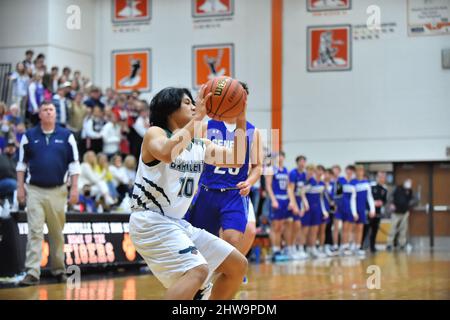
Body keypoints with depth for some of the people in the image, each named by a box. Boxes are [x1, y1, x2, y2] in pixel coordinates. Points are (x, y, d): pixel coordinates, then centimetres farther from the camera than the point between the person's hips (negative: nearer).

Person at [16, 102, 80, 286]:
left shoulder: (66, 136, 4)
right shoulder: (29, 136, 6)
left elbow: (74, 164, 4)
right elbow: (22, 163, 10)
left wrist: (74, 188, -3)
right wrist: (20, 187, 3)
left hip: (57, 191, 0)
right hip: (34, 190, 0)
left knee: (57, 233, 10)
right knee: (34, 232, -7)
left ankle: (59, 269, 21)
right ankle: (32, 272, -10)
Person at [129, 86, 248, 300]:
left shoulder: (201, 145, 14)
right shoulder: (155, 133, -7)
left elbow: (236, 160, 8)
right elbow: (167, 153, -30)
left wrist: (241, 121, -3)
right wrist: (198, 118, -27)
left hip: (178, 223, 9)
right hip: (151, 221, -9)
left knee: (238, 265, 10)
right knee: (197, 270, -30)